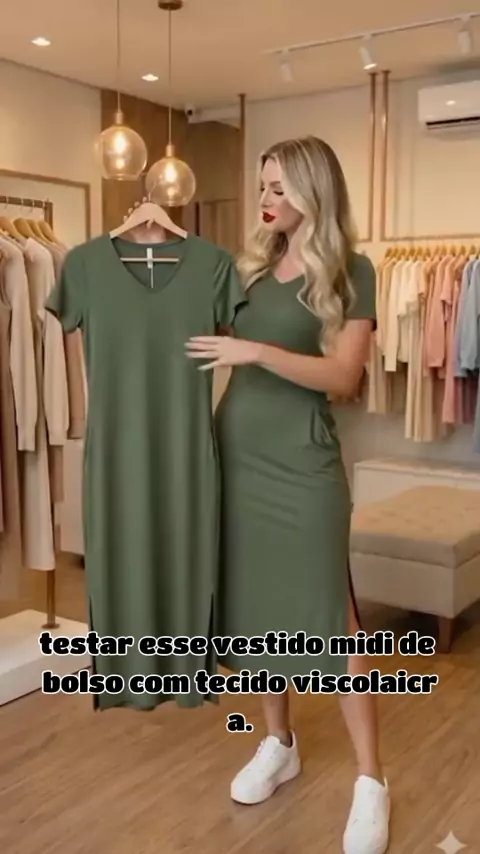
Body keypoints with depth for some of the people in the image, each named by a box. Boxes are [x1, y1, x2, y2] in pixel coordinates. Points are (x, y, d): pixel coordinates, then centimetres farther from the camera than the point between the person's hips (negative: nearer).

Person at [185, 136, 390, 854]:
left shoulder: (350, 271, -3)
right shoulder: (254, 263, 12)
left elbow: (344, 377, -11)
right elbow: (216, 341, 12)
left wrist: (258, 352, -20)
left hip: (299, 458, -5)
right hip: (236, 449, 6)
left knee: (326, 614, -2)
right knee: (253, 603, 11)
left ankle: (370, 781, 11)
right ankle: (279, 745, 30)